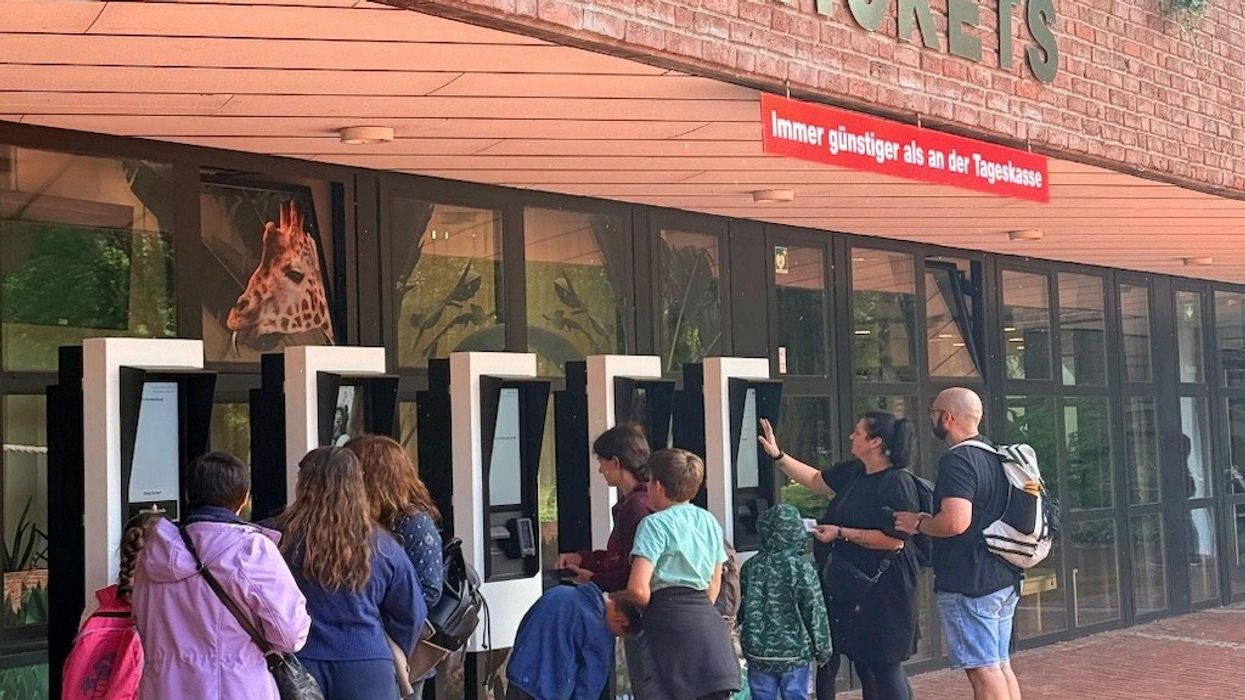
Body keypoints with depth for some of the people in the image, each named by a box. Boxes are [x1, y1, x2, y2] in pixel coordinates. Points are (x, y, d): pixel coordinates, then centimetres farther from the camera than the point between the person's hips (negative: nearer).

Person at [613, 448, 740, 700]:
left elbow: (638, 589, -12)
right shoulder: (709, 522, 18)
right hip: (710, 622, 7)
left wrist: (617, 597, 8)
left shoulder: (655, 524, -4)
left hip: (671, 622, -7)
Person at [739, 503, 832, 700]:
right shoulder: (801, 568, -9)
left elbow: (741, 610, 7)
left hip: (758, 653, 2)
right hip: (795, 653, -2)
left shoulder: (750, 567, 0)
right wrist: (823, 650, 4)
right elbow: (815, 612, -7)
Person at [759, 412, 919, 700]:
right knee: (863, 664, 14)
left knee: (884, 665, -3)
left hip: (882, 588, -9)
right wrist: (778, 455, 19)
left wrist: (841, 533, -18)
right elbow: (815, 480, 25)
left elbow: (894, 539, -23)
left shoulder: (899, 483, -17)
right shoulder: (853, 472, 9)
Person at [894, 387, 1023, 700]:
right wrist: (930, 520, 19)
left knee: (983, 669, -5)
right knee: (1000, 666, 15)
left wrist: (918, 524, -11)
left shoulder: (957, 461, -17)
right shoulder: (995, 457, 14)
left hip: (969, 583, -10)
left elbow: (956, 521, -29)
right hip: (1005, 579, 10)